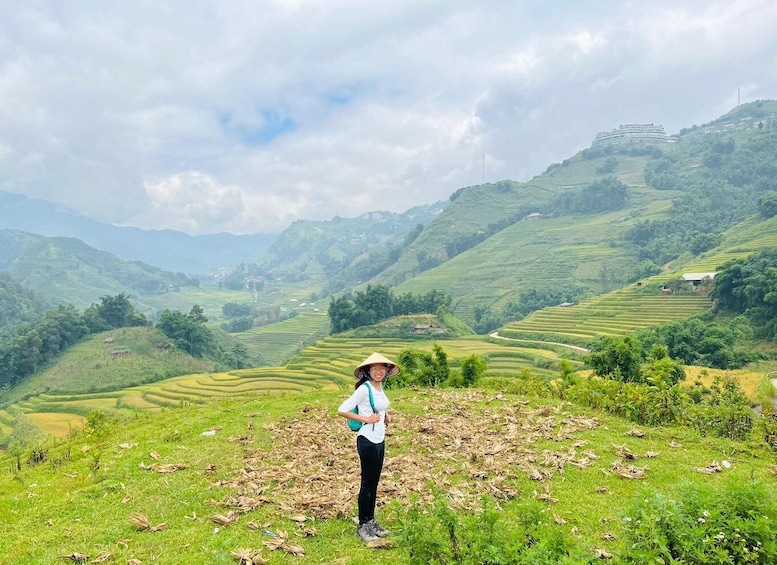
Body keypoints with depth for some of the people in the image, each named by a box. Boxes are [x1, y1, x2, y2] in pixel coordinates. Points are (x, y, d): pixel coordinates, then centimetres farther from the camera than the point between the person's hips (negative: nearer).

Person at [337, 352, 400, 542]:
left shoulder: (379, 387, 8)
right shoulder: (364, 389, -17)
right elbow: (342, 410, -21)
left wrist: (385, 417, 7)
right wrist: (365, 419, -19)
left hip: (380, 439, 8)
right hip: (368, 440, -8)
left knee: (374, 483, 16)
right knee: (368, 483, 2)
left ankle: (371, 521, 28)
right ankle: (362, 525, 15)